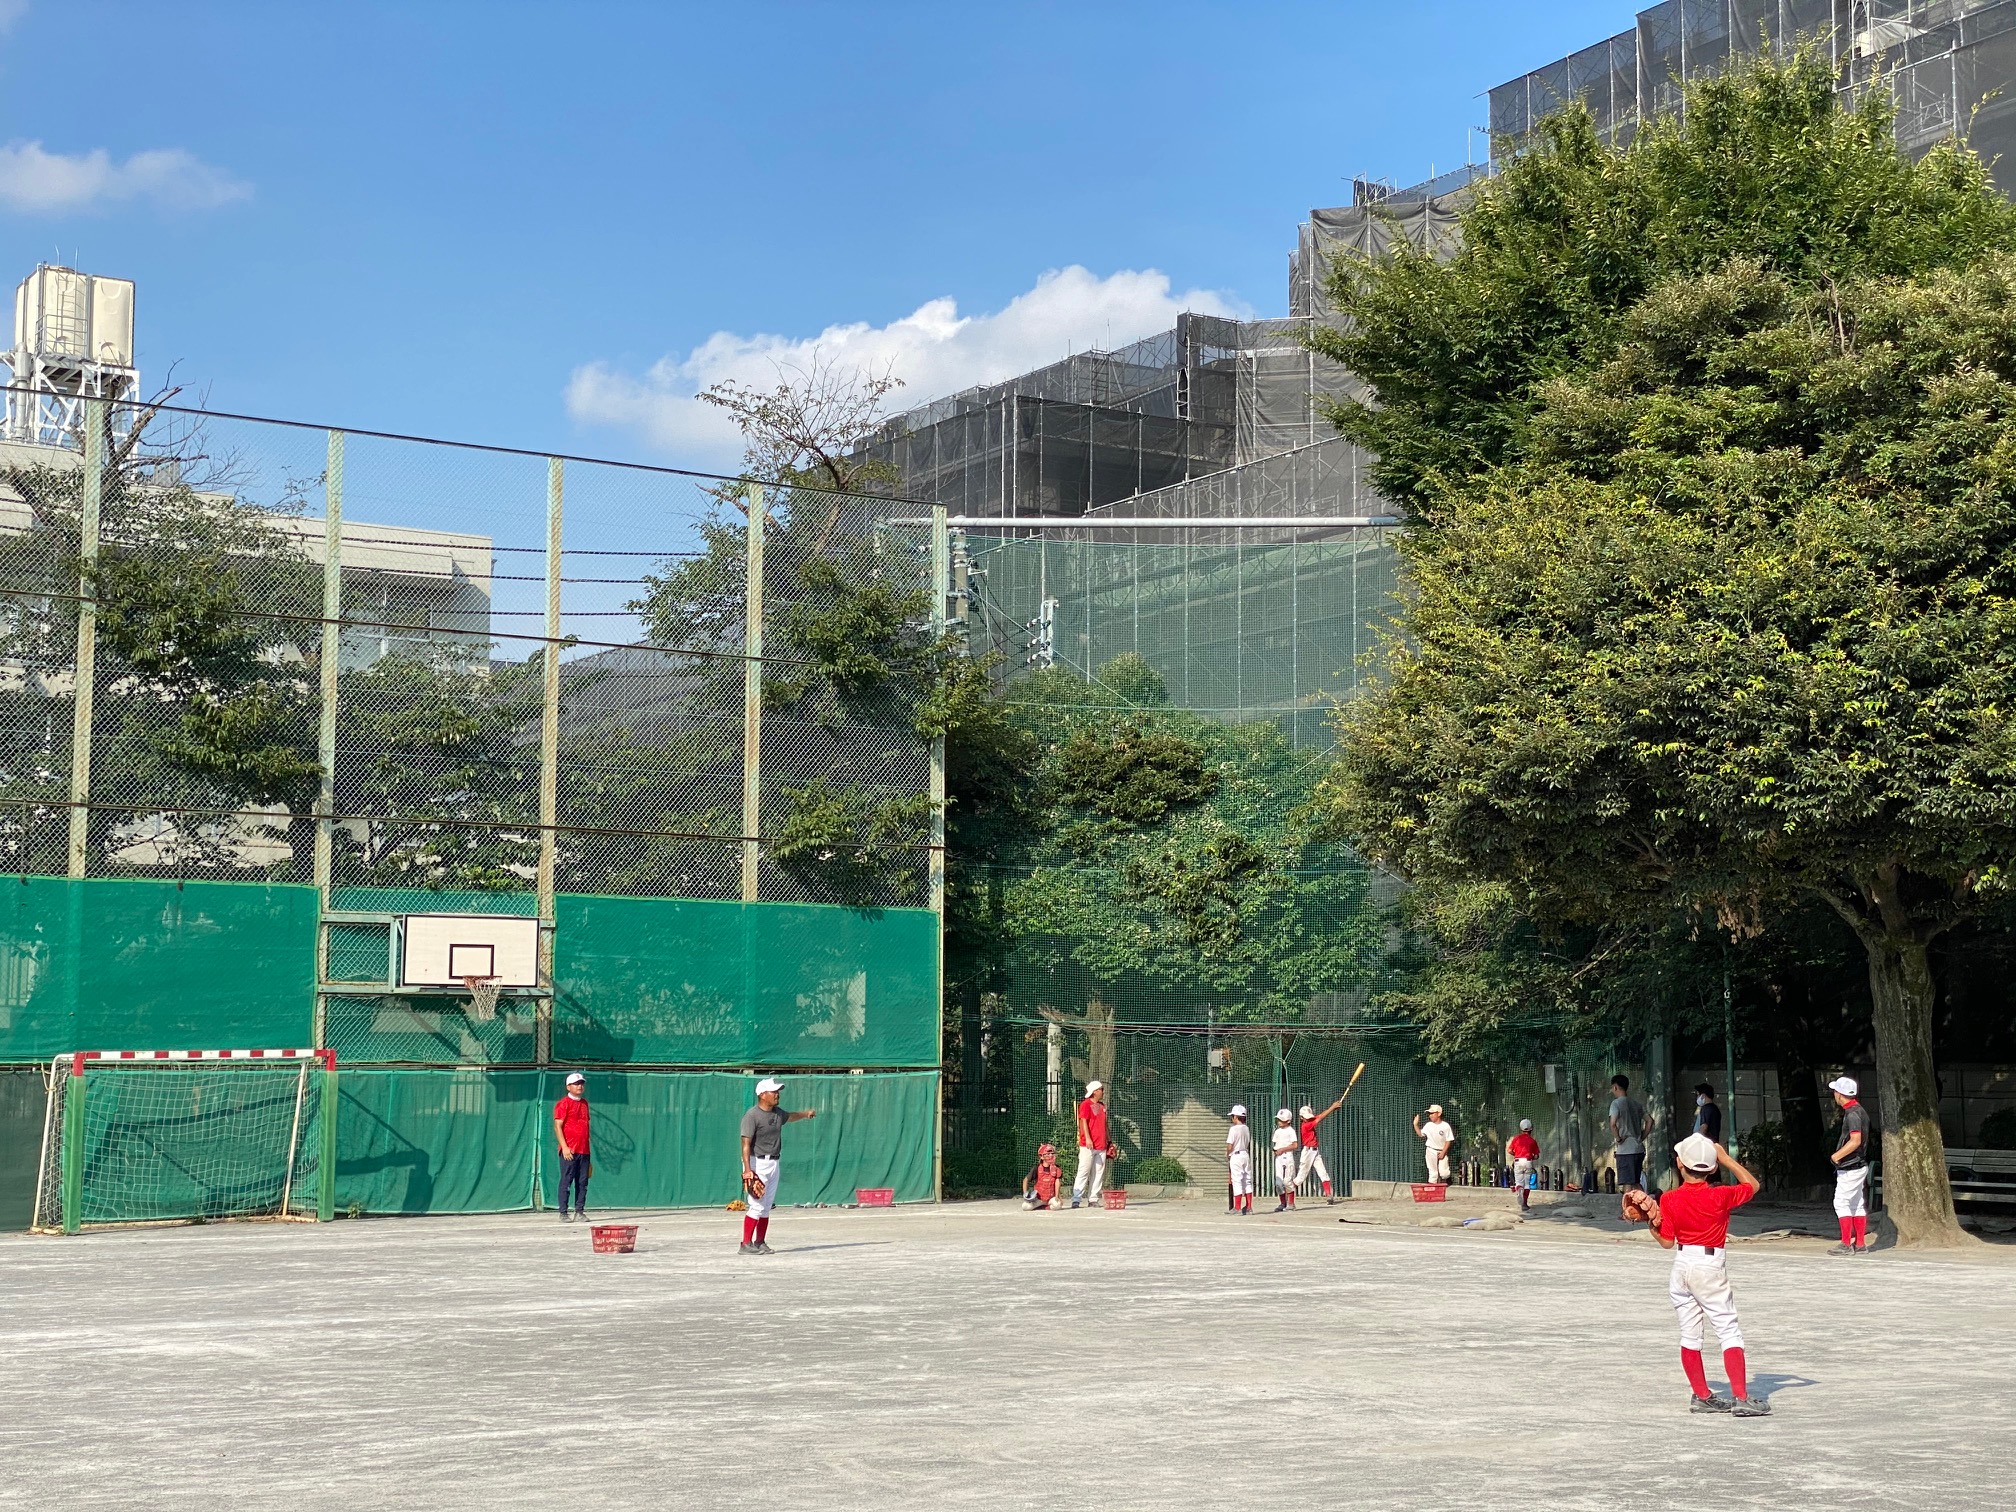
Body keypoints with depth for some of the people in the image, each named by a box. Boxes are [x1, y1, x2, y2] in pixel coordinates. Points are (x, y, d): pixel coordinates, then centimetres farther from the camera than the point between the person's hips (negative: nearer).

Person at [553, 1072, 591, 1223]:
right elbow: (557, 1126, -10)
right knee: (566, 1181, -5)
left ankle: (580, 1211, 10)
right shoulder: (563, 1104, -4)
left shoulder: (584, 1103, 18)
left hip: (584, 1151, 7)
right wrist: (564, 1147, -18)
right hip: (569, 1151, -7)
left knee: (582, 1182, 6)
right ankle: (563, 1213, -3)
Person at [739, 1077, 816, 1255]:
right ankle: (746, 1245, -9)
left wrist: (805, 1114, 25)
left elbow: (789, 1117, 36)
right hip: (757, 1163, -8)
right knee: (757, 1205, -12)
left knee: (766, 1207, 11)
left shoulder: (777, 1113, 9)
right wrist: (747, 1170, -28)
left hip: (774, 1163, 8)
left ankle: (760, 1243, 18)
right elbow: (746, 1144, -21)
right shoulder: (752, 1116, -15)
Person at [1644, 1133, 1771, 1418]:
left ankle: (1702, 1397, 18)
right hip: (1711, 1267, -4)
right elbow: (1752, 1184, 3)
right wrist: (1726, 1158, 5)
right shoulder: (1720, 1196, -14)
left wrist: (1653, 1219, 2)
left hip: (1682, 1265, 4)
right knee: (1729, 1332, -2)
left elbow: (1666, 1242, -2)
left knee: (1689, 1334, 11)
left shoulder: (1669, 1200, -7)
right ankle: (1741, 1399, -11)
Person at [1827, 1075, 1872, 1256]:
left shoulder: (1852, 1113, -18)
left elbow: (1855, 1141, -26)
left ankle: (1846, 1244, -8)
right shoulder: (1860, 1110, 14)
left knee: (1841, 1203, -7)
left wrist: (1836, 1156, -19)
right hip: (1859, 1165, 10)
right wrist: (1840, 1156, 16)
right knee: (1858, 1205, 11)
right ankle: (1860, 1244, 13)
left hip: (1850, 1168, -10)